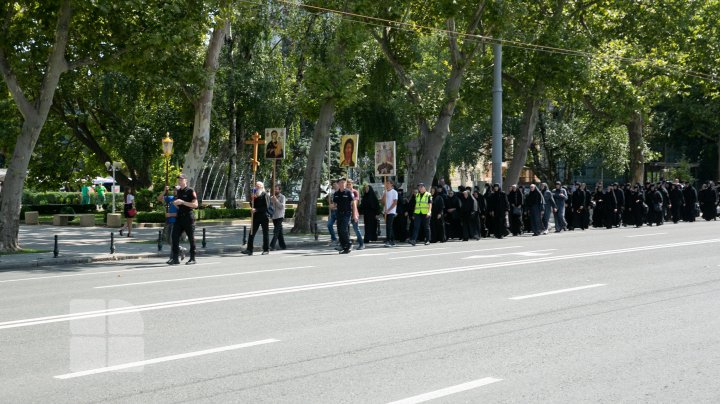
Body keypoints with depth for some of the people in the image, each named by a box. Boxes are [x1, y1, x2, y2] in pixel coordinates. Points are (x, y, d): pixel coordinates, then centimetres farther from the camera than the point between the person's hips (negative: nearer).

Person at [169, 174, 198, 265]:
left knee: (191, 238, 1)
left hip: (188, 217, -6)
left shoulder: (190, 191, -5)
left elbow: (195, 204, -12)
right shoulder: (178, 191, 16)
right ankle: (175, 258, 0)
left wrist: (182, 202, -19)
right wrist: (175, 204, 1)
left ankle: (192, 258, 9)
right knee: (175, 237, -3)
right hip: (179, 217, 6)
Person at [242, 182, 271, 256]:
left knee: (265, 233, 4)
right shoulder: (255, 195, 14)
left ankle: (266, 249, 12)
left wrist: (256, 210, -18)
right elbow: (253, 205, 14)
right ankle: (249, 249, 1)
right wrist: (253, 199, -3)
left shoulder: (265, 195, -7)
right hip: (256, 216, 6)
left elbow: (266, 207, -14)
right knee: (252, 233, 0)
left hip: (264, 217, -6)